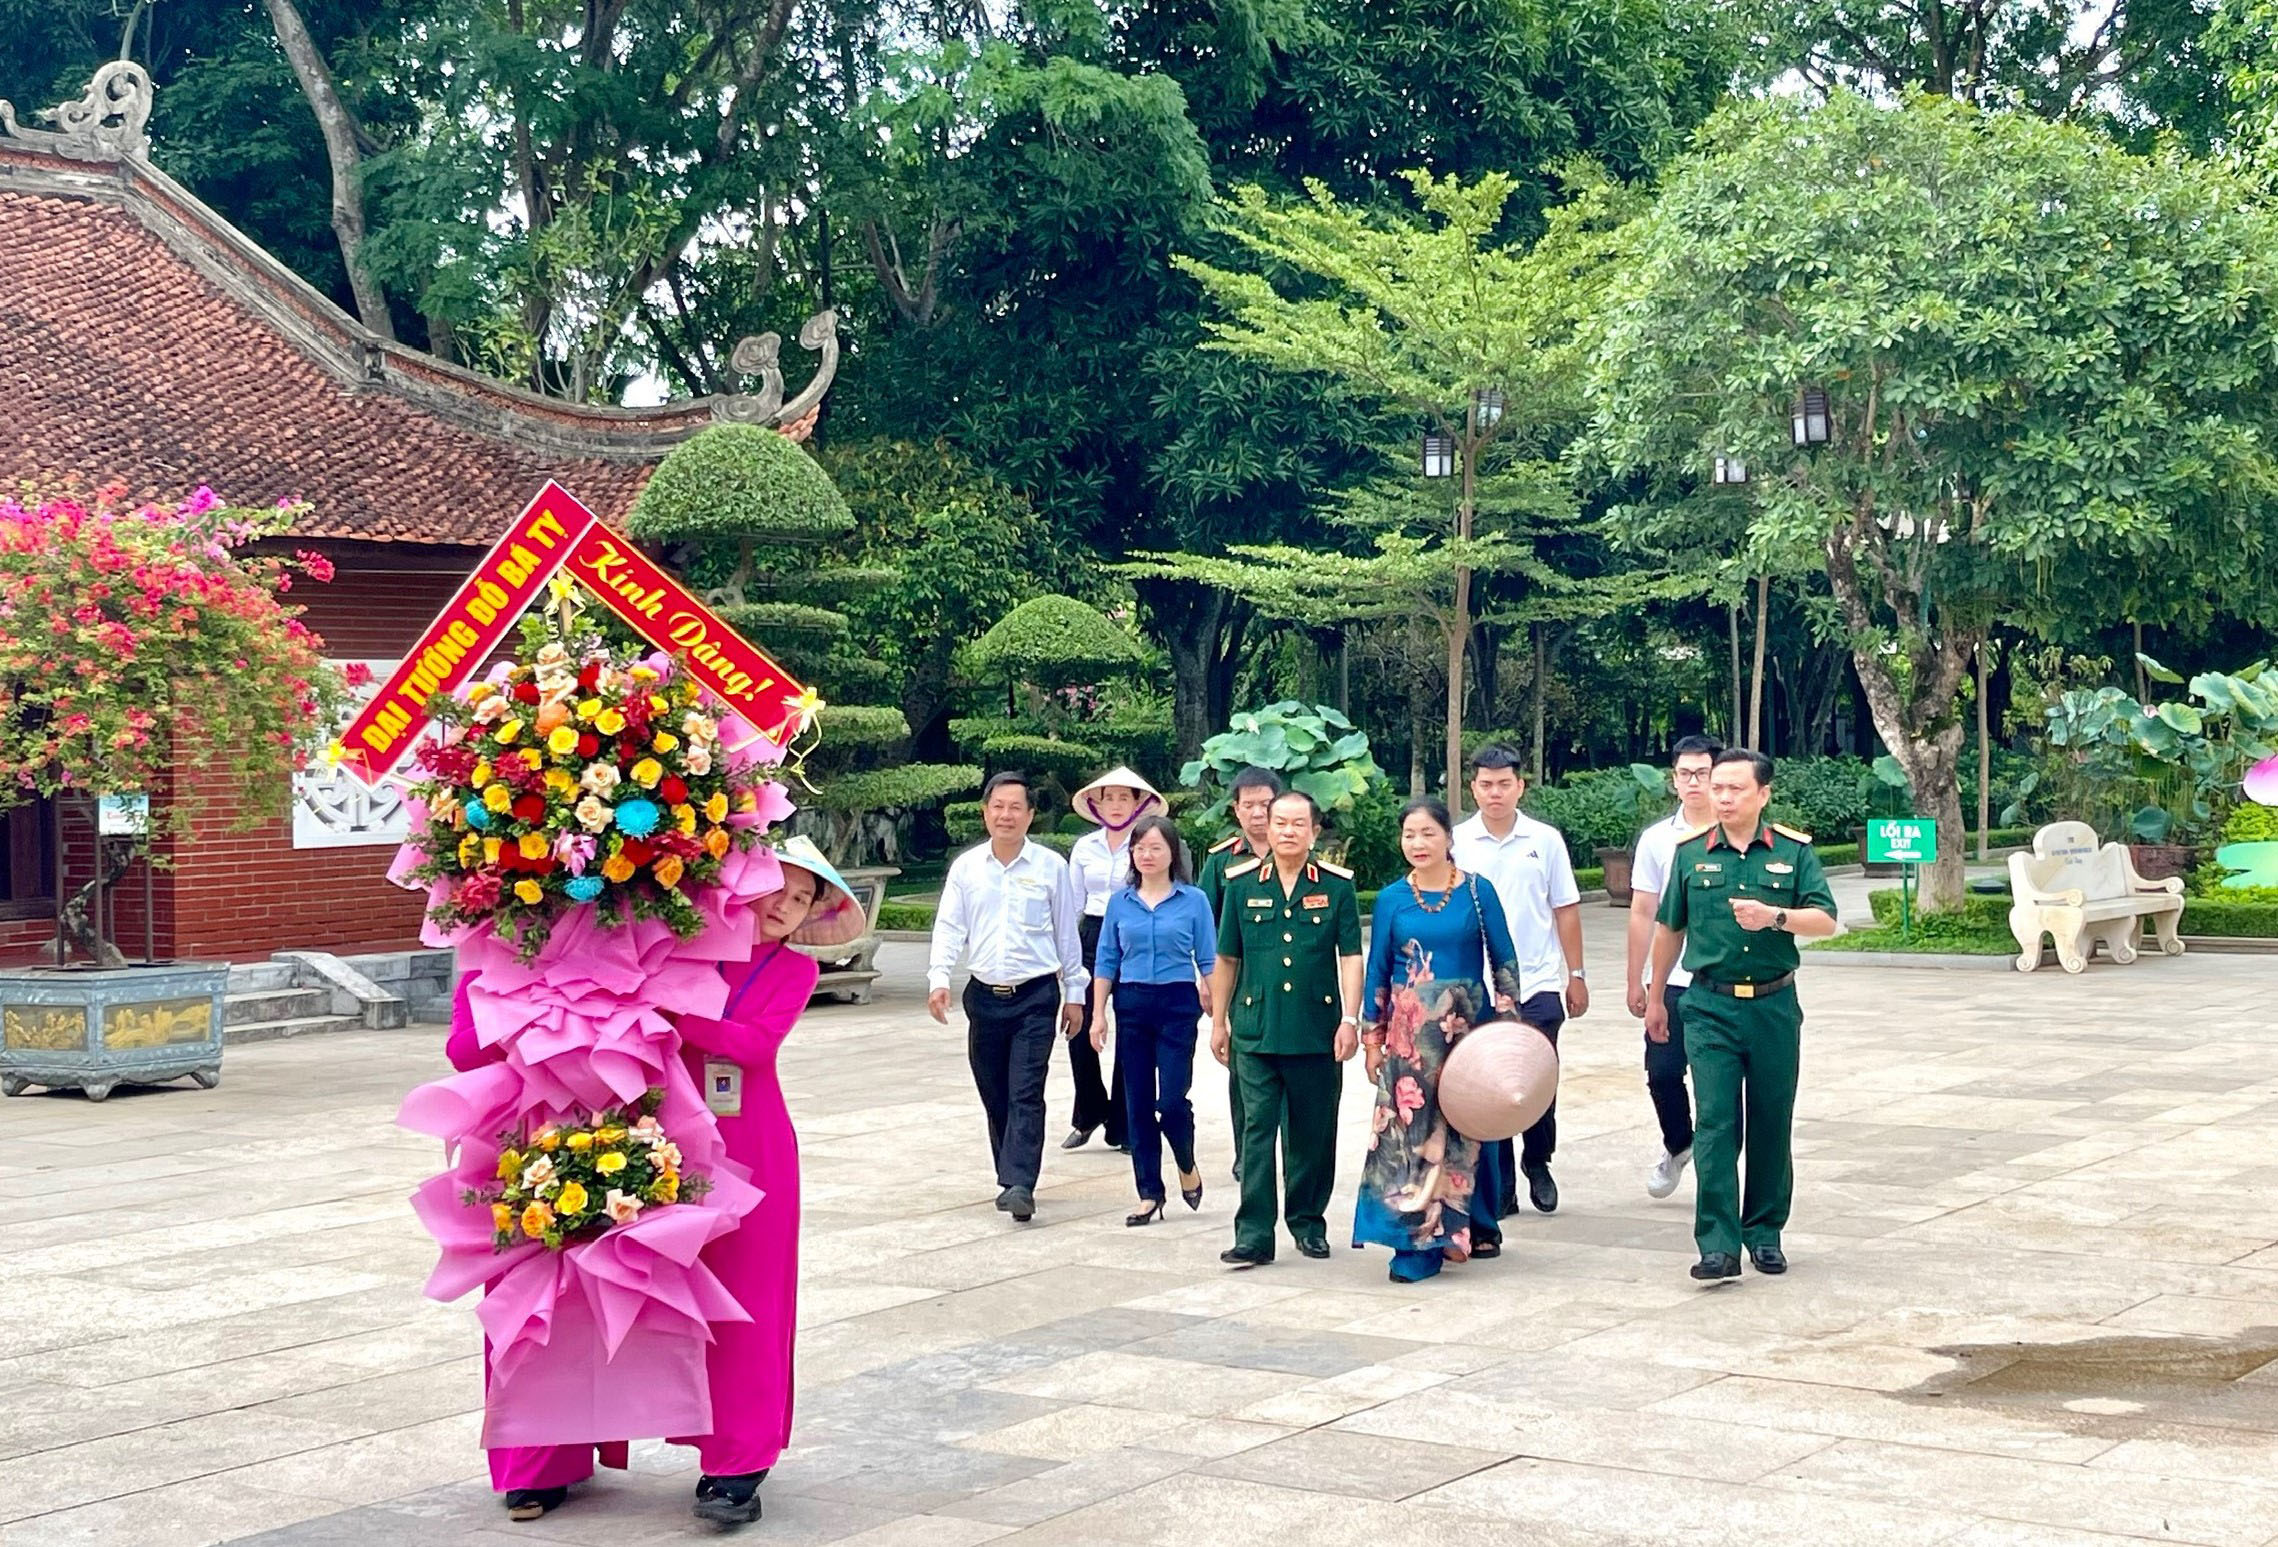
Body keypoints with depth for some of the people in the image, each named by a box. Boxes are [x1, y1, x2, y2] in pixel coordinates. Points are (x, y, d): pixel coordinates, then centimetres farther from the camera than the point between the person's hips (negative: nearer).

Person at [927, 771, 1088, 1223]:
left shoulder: (1050, 867, 1)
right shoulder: (966, 867, 6)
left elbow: (1066, 932, 7)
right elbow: (949, 927, 3)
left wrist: (1074, 993, 8)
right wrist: (939, 979, -12)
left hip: (1036, 995, -3)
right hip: (985, 995, 3)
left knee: (1026, 1094, -11)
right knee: (994, 1095, 9)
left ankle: (1019, 1185, -16)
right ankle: (1011, 1178, 21)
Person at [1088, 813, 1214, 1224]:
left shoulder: (1193, 900, 0)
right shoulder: (1120, 901, 7)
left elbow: (1208, 962, 2)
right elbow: (1106, 961, 10)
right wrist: (1098, 1014, 5)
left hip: (1178, 1005, -3)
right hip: (1132, 1005, 3)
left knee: (1172, 1099, -8)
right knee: (1138, 1104, 5)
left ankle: (1187, 1166, 21)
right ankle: (1149, 1193, 13)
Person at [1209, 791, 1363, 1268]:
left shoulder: (1336, 885, 2)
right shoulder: (1242, 884, 6)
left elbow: (1350, 957, 0)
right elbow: (1227, 959, 11)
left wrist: (1350, 1020, -9)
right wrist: (1218, 1022, 11)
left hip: (1318, 1032, 0)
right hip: (1256, 1031, 0)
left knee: (1313, 1133, 9)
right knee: (1257, 1130, -3)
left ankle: (1308, 1221, 24)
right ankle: (1253, 1235, -4)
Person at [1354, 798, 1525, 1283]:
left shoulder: (1477, 891, -1)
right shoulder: (1392, 899, 2)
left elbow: (1504, 960, 3)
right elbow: (1377, 971, 7)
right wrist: (1371, 1039, 5)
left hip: (1468, 1027, 0)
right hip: (1410, 1034, 1)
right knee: (1410, 1129, -4)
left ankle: (1477, 1228, 25)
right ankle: (1419, 1241, 0)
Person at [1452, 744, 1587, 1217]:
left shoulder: (1545, 840, 3)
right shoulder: (1456, 843, 1)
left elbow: (1565, 911, 7)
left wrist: (1576, 975, 6)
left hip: (1538, 983, 0)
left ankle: (1537, 1163, 26)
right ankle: (1498, 1187, 13)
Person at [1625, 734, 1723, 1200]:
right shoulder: (1657, 839, 6)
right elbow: (1642, 912, 10)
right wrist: (1636, 981, 9)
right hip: (1671, 980, 2)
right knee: (1662, 1072, 1)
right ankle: (1678, 1145, 28)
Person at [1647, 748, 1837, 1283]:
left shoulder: (1795, 851, 2)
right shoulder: (1691, 853, 5)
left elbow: (1825, 920, -7)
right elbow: (1670, 928, 16)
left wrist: (1775, 915, -25)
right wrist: (1655, 996, 21)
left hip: (1775, 1004, 1)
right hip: (1710, 1007, 0)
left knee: (1771, 1124, 8)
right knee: (1715, 1124, -9)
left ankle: (1765, 1233, 22)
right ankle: (1718, 1245, -12)